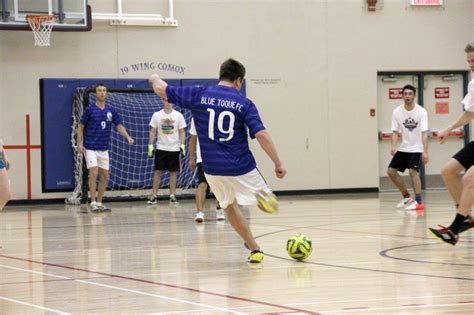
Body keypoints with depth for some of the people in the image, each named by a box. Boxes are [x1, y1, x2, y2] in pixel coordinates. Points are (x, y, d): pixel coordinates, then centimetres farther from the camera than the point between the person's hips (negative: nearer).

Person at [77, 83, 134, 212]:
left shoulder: (111, 111, 6)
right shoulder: (90, 109, -5)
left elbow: (119, 126, 6)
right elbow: (81, 127, 0)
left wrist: (128, 137, -11)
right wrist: (79, 143, -9)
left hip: (104, 149, 5)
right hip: (91, 147, -5)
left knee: (105, 176, 6)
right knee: (94, 172, -17)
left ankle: (99, 203, 17)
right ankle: (93, 203, -12)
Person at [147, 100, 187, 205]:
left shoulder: (178, 115, 0)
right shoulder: (157, 115, 1)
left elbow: (182, 132, 3)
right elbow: (153, 131, 4)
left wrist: (182, 145, -7)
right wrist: (150, 146, -2)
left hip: (174, 148, 0)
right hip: (161, 148, 0)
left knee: (173, 172, 2)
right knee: (157, 171, -1)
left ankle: (172, 195, 8)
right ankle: (154, 195, 3)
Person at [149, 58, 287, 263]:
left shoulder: (200, 95, 1)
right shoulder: (244, 103, -4)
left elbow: (162, 90, 8)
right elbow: (261, 134, -14)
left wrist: (155, 79, 31)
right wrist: (278, 164, -9)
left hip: (213, 168, 3)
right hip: (242, 167, -3)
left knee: (229, 206, 23)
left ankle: (255, 249, 21)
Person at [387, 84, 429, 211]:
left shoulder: (421, 112, -16)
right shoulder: (397, 112, -5)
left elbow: (424, 133, -20)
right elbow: (395, 132, 0)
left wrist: (425, 152, -30)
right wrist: (393, 146, -17)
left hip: (417, 148, -5)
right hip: (404, 148, 5)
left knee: (413, 171, -24)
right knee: (391, 171, 3)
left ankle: (419, 202, -21)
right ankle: (407, 197, 19)